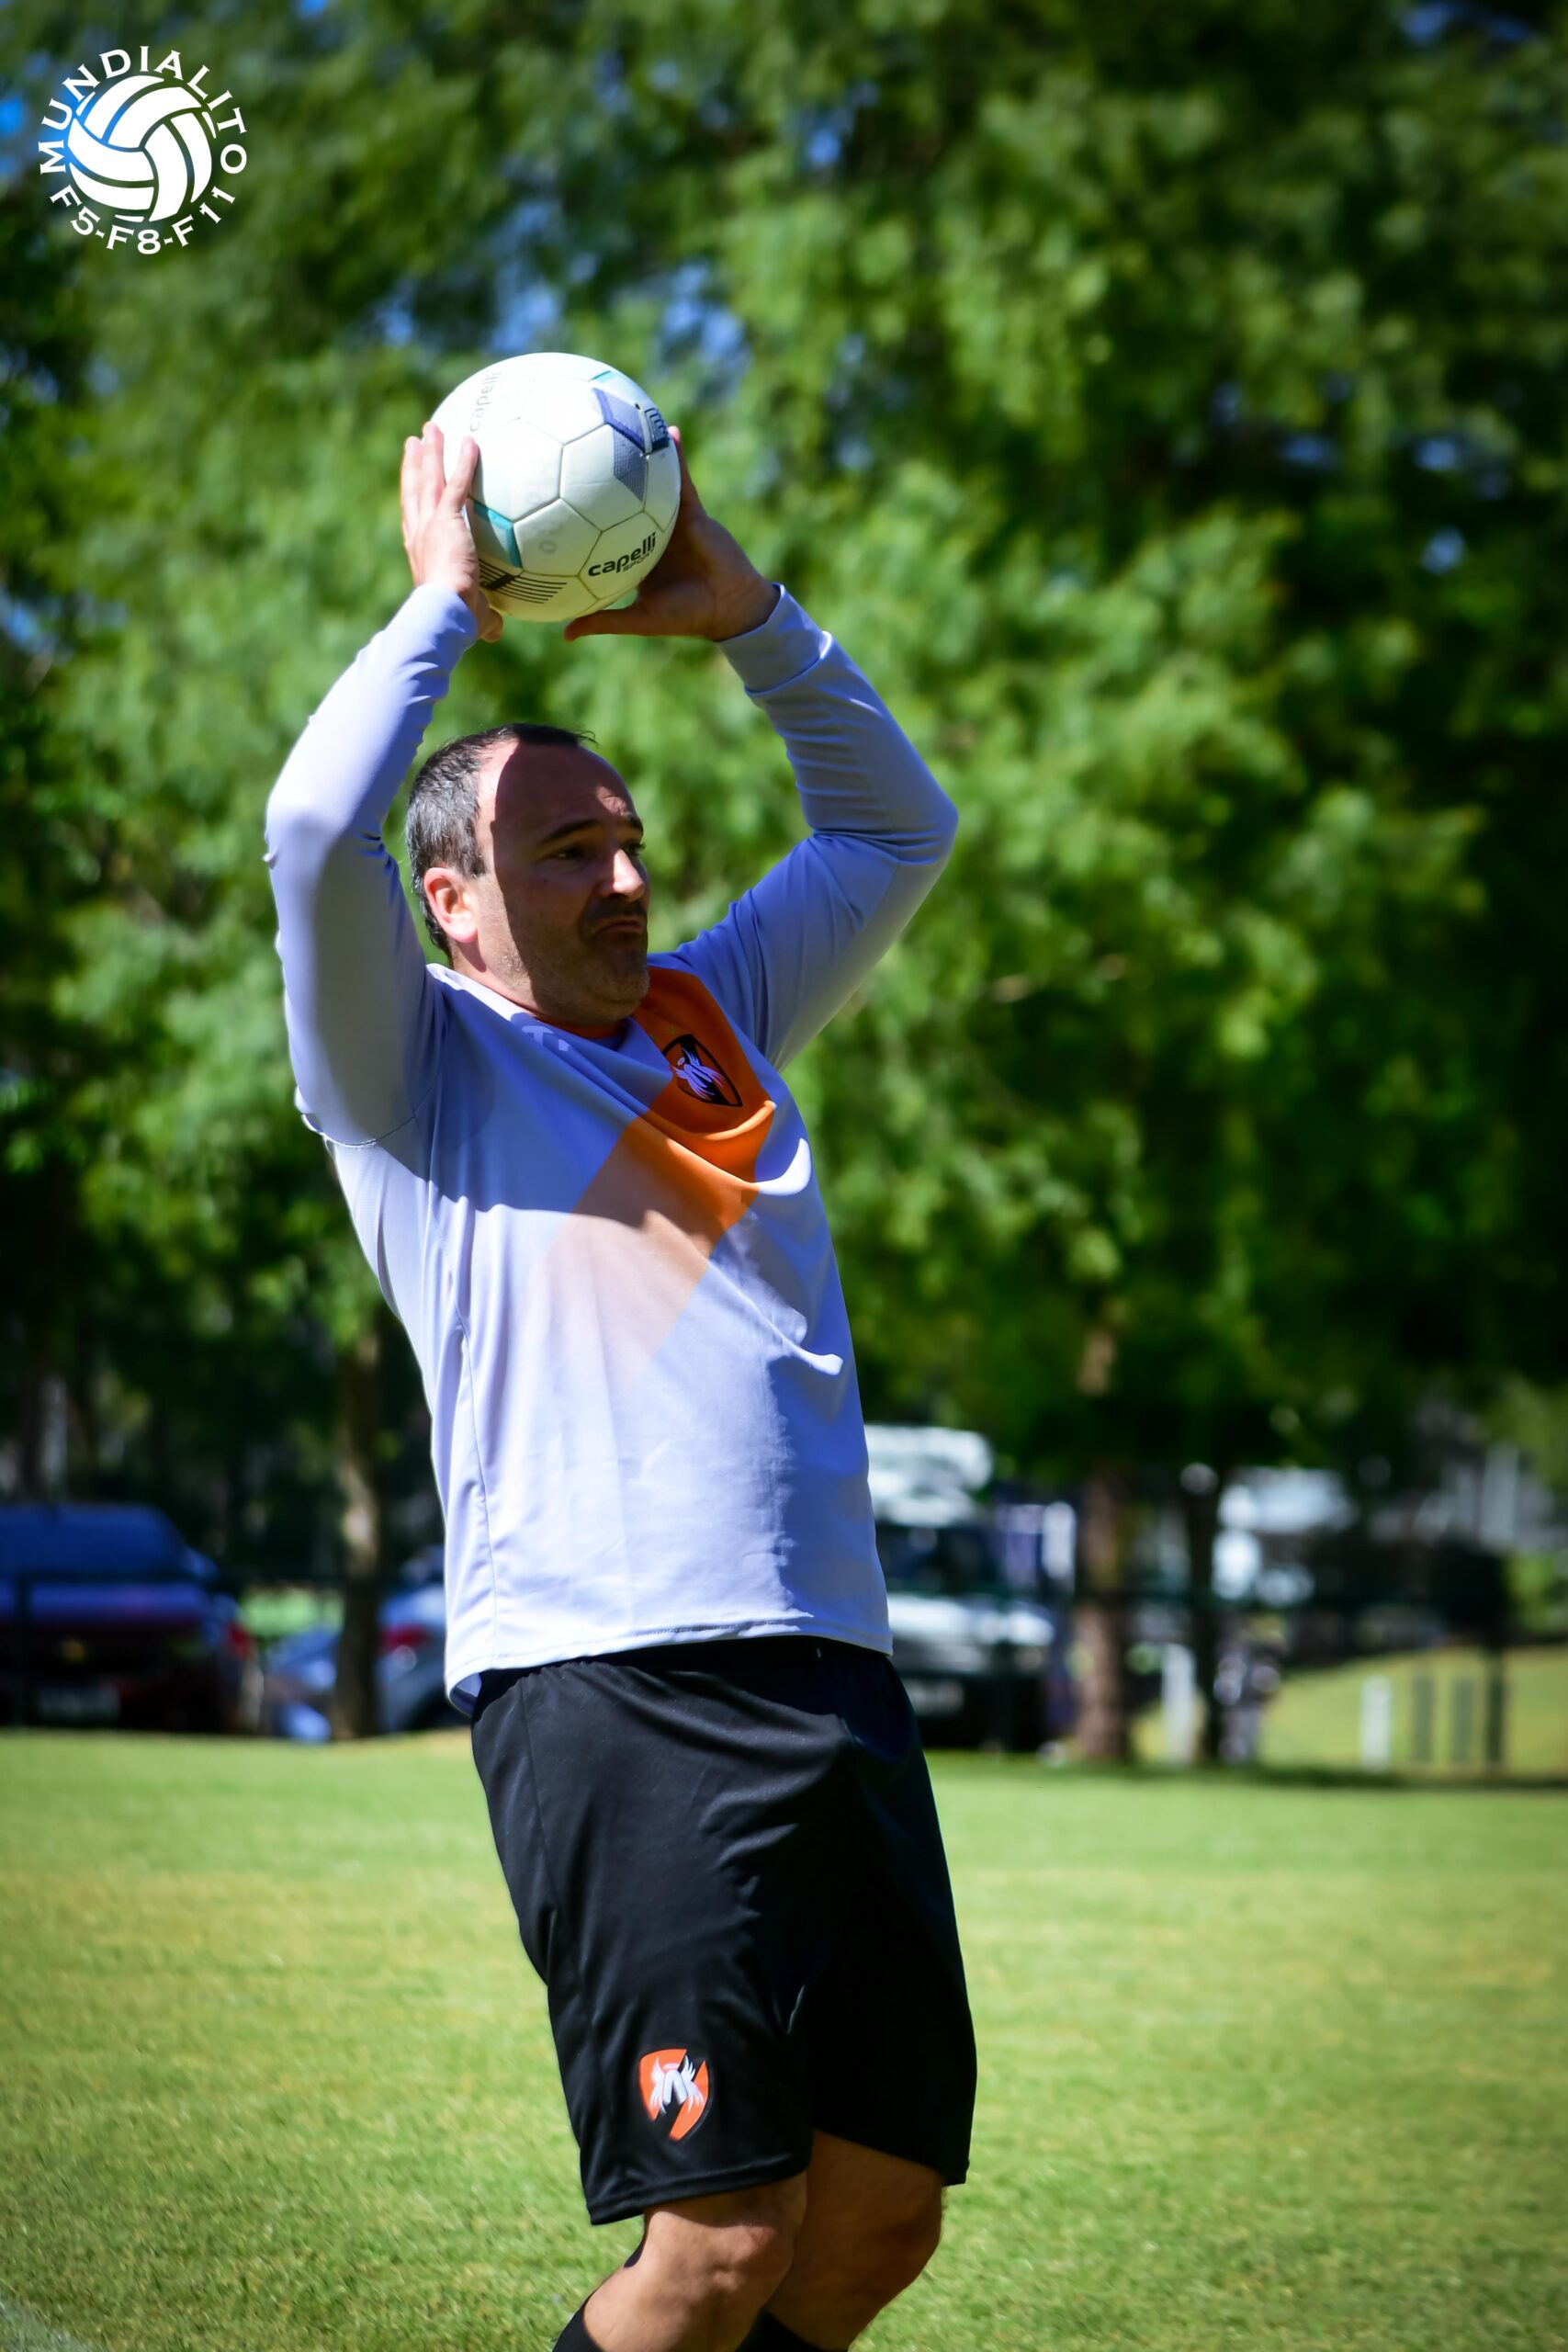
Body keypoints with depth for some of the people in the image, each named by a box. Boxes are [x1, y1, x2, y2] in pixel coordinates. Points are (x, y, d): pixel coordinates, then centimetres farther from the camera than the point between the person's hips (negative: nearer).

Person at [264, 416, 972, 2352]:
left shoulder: (713, 1022, 23)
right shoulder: (416, 1065, 7)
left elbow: (896, 829, 30)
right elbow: (314, 833, -10)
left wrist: (741, 613, 19)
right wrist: (445, 607, 2)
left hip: (832, 1669, 6)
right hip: (608, 1683, -6)